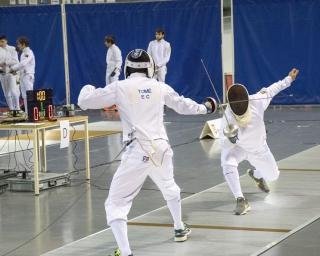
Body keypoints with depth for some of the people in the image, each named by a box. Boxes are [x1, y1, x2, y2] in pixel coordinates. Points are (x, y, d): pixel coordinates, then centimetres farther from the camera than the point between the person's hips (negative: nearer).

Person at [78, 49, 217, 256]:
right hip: (161, 149, 5)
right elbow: (183, 106, 23)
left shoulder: (120, 87, -5)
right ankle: (180, 229, 54)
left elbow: (84, 102, -2)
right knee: (169, 188, 36)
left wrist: (88, 88, 22)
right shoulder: (159, 87, 7)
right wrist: (204, 108, 43)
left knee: (116, 204, -1)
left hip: (138, 153, -5)